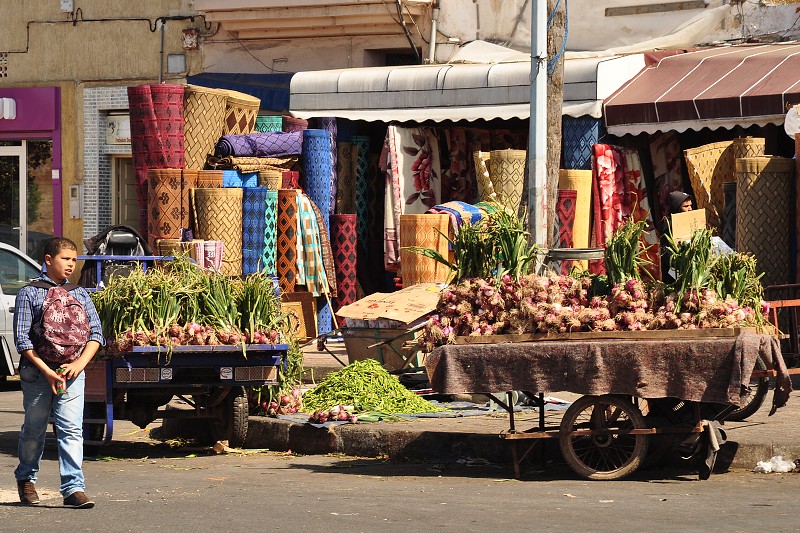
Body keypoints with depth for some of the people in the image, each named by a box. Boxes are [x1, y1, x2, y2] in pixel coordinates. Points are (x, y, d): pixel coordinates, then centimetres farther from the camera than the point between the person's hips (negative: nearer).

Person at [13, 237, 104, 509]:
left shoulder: (80, 294, 12)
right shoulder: (30, 293, 0)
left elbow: (96, 332, 10)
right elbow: (22, 338, -5)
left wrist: (80, 362, -7)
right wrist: (47, 371, -13)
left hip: (72, 372, 2)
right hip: (37, 371, -2)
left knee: (71, 429, -8)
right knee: (34, 428, 9)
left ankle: (74, 488, -11)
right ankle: (26, 479, 30)